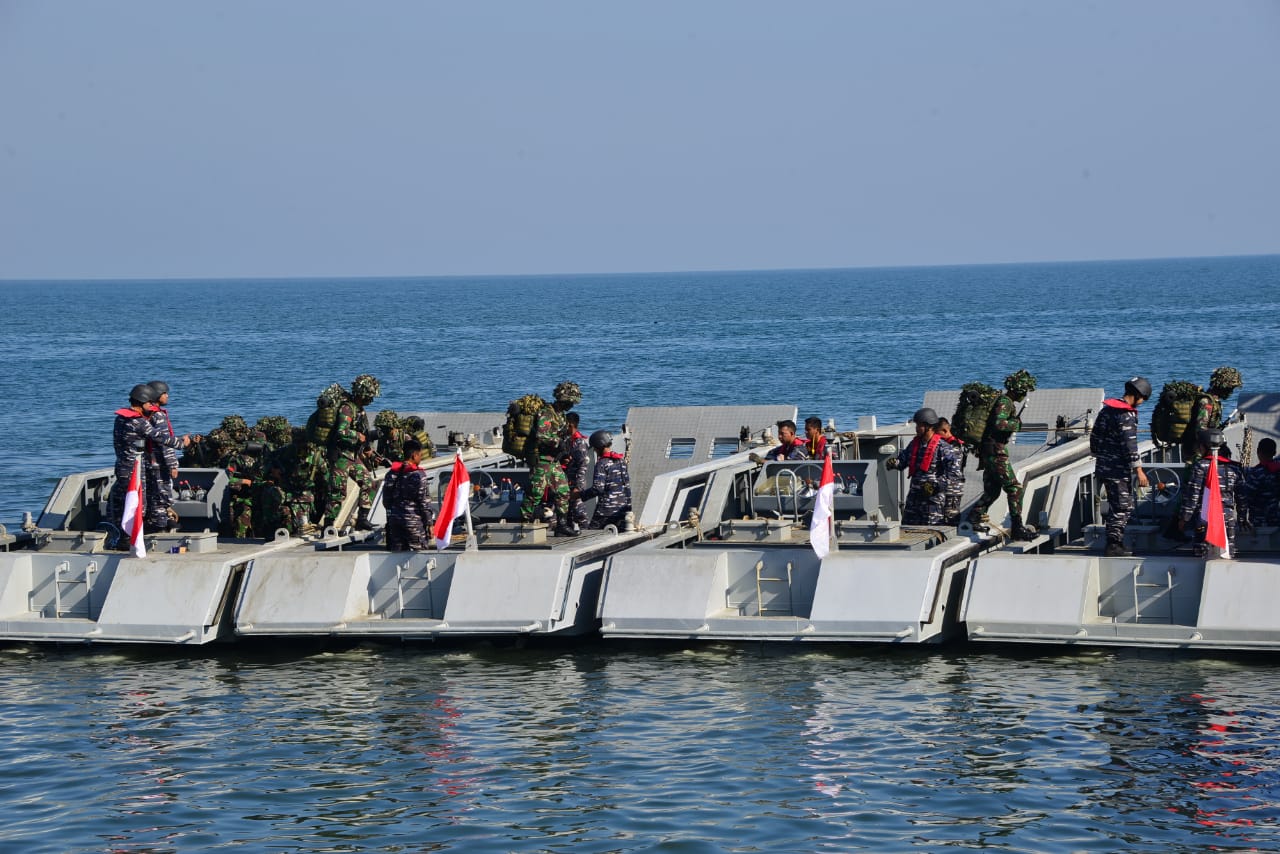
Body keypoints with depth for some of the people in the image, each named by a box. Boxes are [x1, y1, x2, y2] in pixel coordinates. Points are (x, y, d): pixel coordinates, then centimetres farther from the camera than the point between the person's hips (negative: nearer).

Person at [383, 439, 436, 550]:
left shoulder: (391, 474, 6)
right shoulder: (418, 475, -12)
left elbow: (386, 500, 12)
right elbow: (424, 502, -12)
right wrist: (429, 523, -4)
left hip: (394, 520, 6)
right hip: (413, 521, -6)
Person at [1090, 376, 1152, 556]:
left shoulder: (1107, 409, 11)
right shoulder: (1127, 415, -17)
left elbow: (1094, 437, 18)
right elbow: (1129, 445, -21)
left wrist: (1098, 457, 29)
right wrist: (1139, 470, -19)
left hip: (1104, 466, 9)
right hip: (1119, 469, -9)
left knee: (1115, 506, 17)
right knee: (1123, 508, -3)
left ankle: (1115, 544, 22)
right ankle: (1113, 545, -5)